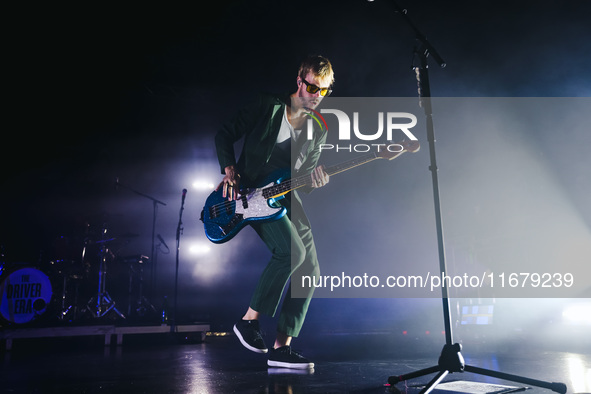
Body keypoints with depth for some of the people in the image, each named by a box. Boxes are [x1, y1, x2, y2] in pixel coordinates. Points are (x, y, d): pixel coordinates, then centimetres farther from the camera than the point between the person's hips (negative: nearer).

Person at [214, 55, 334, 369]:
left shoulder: (319, 130, 10)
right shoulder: (268, 106, -4)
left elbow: (303, 181, 9)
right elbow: (224, 136, 0)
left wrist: (314, 180, -14)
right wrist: (230, 171, -13)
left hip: (285, 196, 6)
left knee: (310, 270, -3)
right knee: (293, 251, -27)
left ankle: (281, 347, 4)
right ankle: (249, 320, -9)